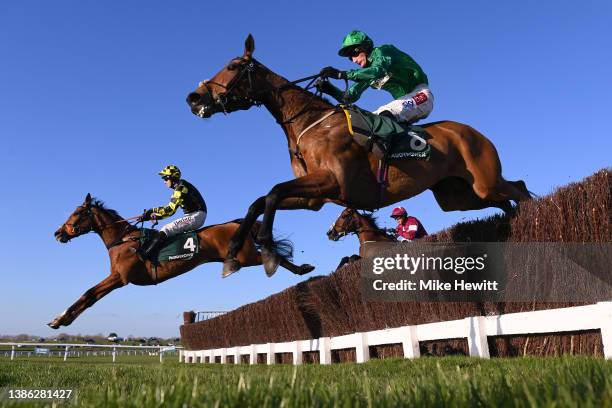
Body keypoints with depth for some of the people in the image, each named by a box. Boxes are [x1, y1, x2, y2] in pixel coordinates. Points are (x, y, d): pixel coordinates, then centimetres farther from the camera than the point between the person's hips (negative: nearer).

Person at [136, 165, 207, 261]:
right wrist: (155, 215, 7)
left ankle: (143, 255, -27)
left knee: (166, 230, -19)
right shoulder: (179, 188, 19)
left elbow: (170, 209, -17)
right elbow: (171, 209, 18)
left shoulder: (181, 187, -12)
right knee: (167, 229, 11)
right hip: (192, 215, 10)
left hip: (196, 215, -10)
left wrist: (152, 212, -11)